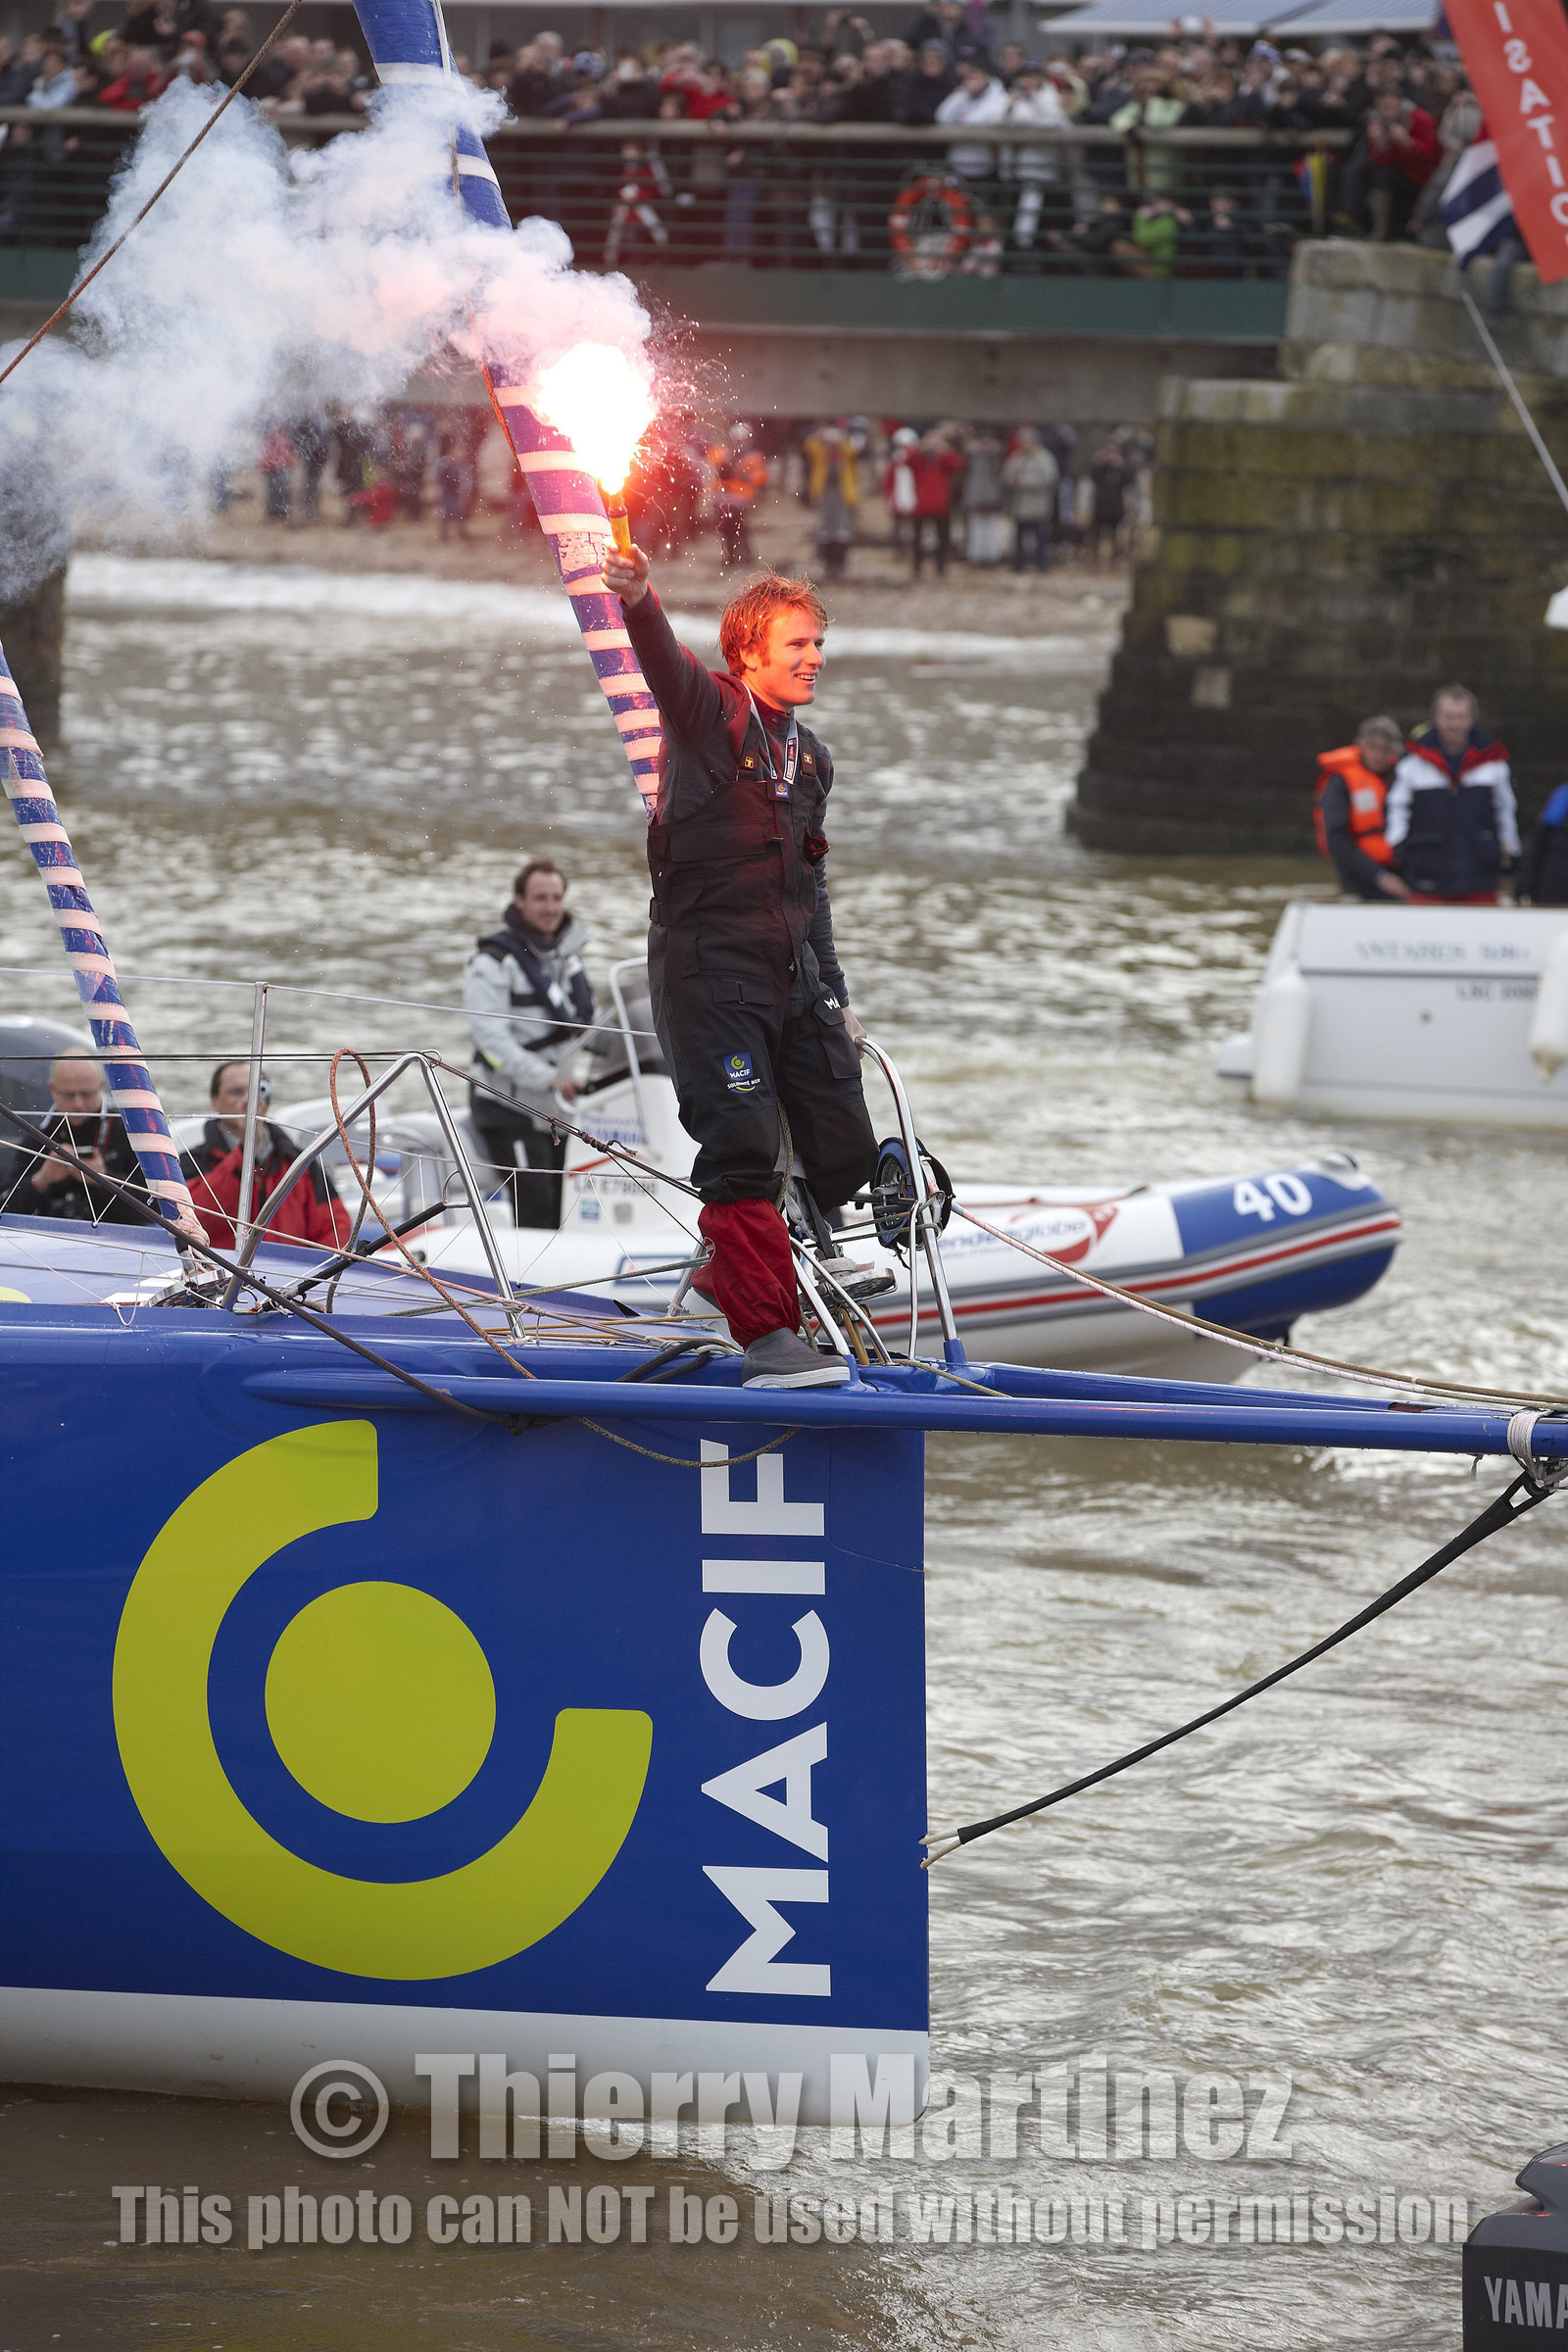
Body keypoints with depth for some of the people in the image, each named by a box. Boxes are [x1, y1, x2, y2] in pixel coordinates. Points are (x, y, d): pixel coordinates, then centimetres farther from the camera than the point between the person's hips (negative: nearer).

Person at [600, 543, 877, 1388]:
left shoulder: (809, 757, 17)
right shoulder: (711, 713, -4)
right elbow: (667, 665, -27)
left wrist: (834, 995, 23)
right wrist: (638, 601, -49)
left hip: (791, 971, 7)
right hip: (709, 964, -7)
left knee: (844, 1152, 4)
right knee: (742, 1146, -12)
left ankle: (739, 1260, 30)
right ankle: (767, 1334, -10)